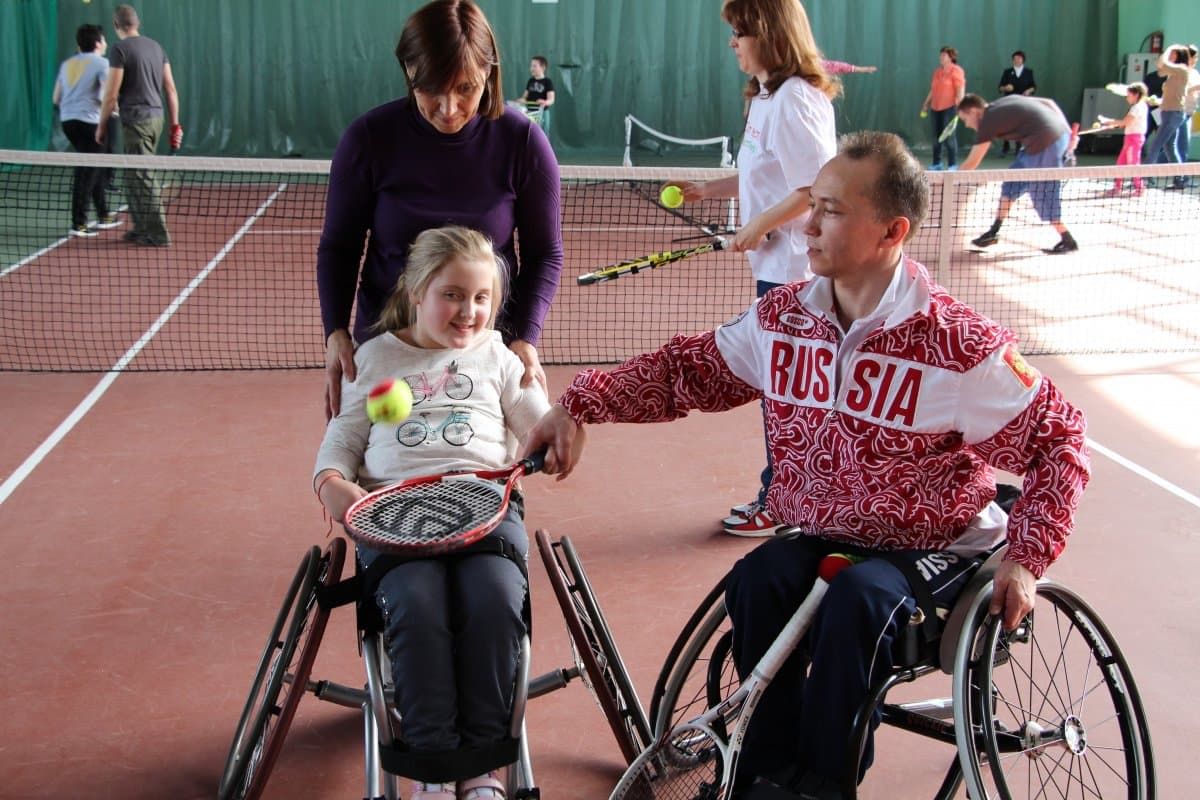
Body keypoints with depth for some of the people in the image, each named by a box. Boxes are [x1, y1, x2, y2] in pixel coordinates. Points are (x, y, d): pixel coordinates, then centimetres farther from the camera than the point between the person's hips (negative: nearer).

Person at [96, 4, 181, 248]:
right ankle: (142, 228, 21)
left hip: (136, 119, -7)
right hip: (156, 117, 7)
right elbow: (170, 88, 11)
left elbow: (111, 94, -12)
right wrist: (175, 124, 14)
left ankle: (158, 234, -1)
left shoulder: (119, 49, -9)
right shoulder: (155, 46, 11)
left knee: (143, 177, -2)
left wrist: (102, 125, -1)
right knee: (138, 176, 16)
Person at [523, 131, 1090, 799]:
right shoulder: (782, 318, -4)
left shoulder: (959, 344, -18)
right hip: (824, 536, 4)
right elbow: (687, 370, 4)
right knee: (757, 581, -25)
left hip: (938, 548, -4)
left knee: (857, 599, -33)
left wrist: (1025, 559, -18)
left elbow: (1059, 440, -10)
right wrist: (579, 404, -7)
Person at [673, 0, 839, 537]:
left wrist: (759, 226, -16)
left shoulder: (794, 100, -17)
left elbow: (815, 187, -23)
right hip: (778, 268, 10)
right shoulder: (769, 97, 13)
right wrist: (706, 190, 18)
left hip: (792, 270, -10)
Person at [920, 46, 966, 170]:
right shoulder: (937, 71, 17)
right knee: (936, 136, 9)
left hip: (949, 107, -7)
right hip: (935, 107, 7)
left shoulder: (956, 70, -5)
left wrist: (959, 105, -21)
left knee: (949, 137, -8)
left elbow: (960, 89, -13)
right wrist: (926, 104, 21)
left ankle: (952, 165, -5)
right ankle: (937, 163, 16)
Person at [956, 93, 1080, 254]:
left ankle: (1067, 240, 13)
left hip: (1045, 143, -10)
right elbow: (1049, 102, 18)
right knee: (1013, 178, 17)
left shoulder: (988, 122, -3)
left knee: (1043, 194, 3)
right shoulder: (1008, 101, 18)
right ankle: (994, 231, 23)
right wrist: (1067, 130, 15)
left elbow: (972, 163, 2)